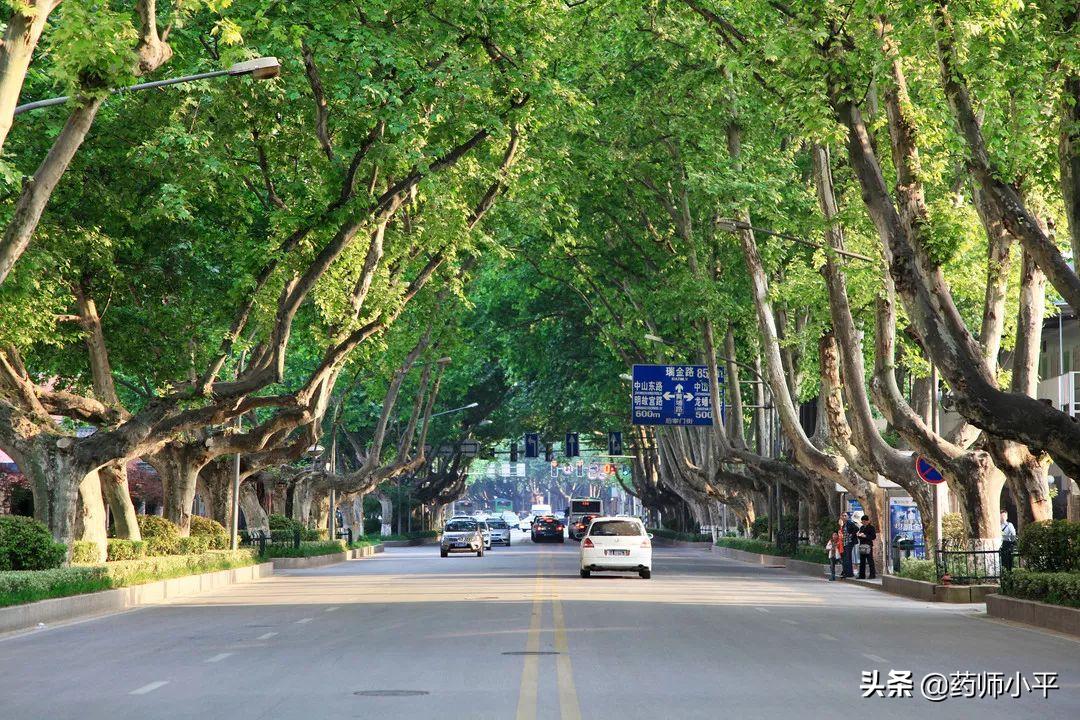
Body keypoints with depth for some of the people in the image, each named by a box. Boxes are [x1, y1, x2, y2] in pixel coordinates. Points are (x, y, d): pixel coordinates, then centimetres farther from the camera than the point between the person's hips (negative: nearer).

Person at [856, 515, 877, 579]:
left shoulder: (871, 528, -3)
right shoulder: (862, 528, 17)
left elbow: (874, 537, -11)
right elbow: (859, 536, 23)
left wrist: (865, 536, -17)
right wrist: (858, 535, 0)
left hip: (868, 545, -7)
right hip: (862, 545, 7)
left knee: (870, 560, -6)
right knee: (862, 561, 7)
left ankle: (872, 574, -3)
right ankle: (862, 575, 11)